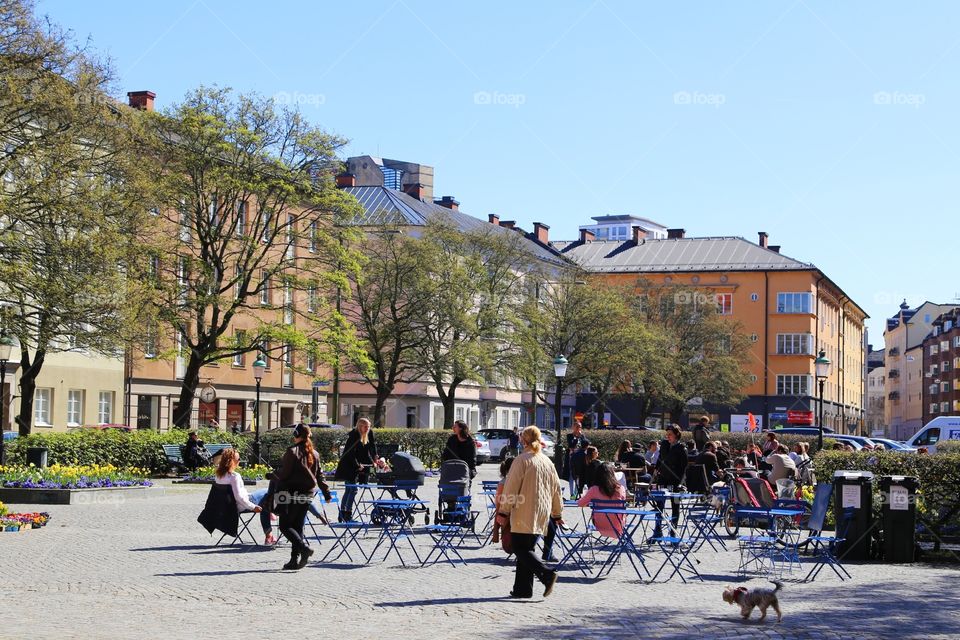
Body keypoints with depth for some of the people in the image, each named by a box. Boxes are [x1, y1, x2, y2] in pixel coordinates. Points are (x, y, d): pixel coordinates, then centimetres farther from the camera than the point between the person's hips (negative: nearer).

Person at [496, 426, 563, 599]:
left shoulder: (522, 460, -9)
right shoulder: (548, 462, 12)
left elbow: (511, 488, -10)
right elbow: (556, 489, 17)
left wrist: (503, 511, -5)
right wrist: (557, 513, 26)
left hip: (524, 514, -7)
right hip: (541, 514, 7)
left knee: (521, 549, -5)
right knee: (527, 549, 11)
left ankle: (546, 574, -22)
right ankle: (522, 589, 9)